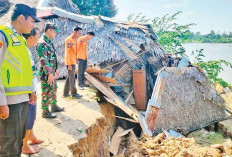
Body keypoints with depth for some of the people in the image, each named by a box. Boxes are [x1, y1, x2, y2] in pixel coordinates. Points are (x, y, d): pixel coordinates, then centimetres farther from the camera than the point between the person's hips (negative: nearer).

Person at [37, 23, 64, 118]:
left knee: (54, 89, 20)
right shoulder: (42, 43, -18)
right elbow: (43, 60, -24)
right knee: (47, 93, -2)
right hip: (46, 73, -10)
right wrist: (50, 73, -26)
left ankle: (54, 106, 34)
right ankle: (45, 112, 8)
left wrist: (55, 70, 23)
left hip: (52, 72, 10)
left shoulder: (49, 42, 13)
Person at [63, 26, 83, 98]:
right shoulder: (69, 40, -15)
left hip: (73, 62, 9)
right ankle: (74, 94, 9)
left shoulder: (75, 39, 13)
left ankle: (65, 93, 21)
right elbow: (67, 52, -18)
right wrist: (69, 64, -20)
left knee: (69, 77, 13)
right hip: (70, 62, -9)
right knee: (72, 78, -1)